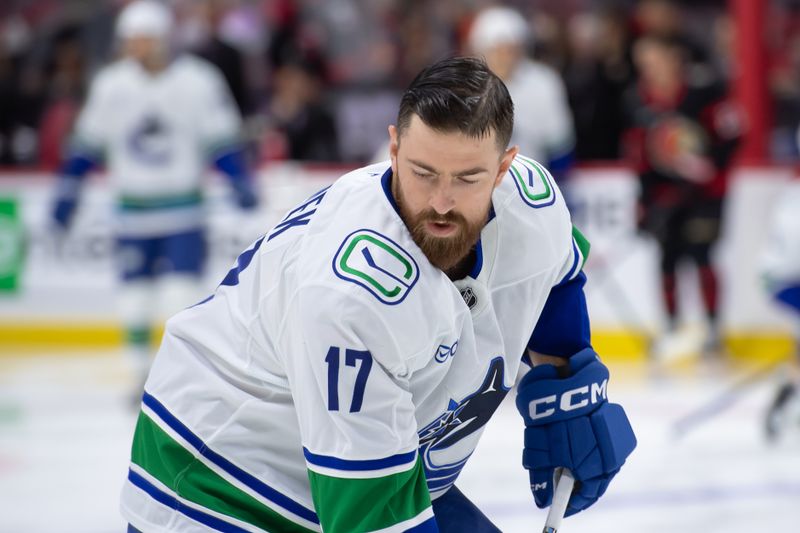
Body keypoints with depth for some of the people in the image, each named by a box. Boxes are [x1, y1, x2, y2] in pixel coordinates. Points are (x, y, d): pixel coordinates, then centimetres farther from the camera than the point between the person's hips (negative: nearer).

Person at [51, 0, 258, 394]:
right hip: (133, 210, 3)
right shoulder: (110, 85, 1)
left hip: (183, 208, -3)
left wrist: (240, 182, -12)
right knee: (135, 298, 3)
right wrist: (67, 191, 7)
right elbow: (87, 143, 8)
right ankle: (144, 373, 17)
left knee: (181, 291, -12)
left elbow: (221, 139, -3)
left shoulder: (198, 81, -7)